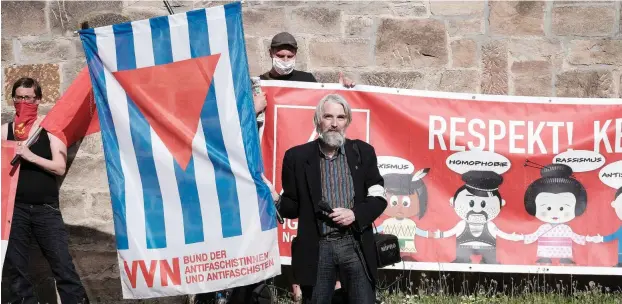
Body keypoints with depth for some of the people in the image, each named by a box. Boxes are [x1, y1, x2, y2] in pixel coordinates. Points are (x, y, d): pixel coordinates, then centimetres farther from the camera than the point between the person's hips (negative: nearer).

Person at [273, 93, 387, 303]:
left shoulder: (363, 152, 5)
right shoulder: (297, 156, 2)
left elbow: (378, 198, 6)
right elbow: (293, 206, 6)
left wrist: (355, 214, -12)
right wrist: (275, 199, -15)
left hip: (355, 246, 1)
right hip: (316, 248, 0)